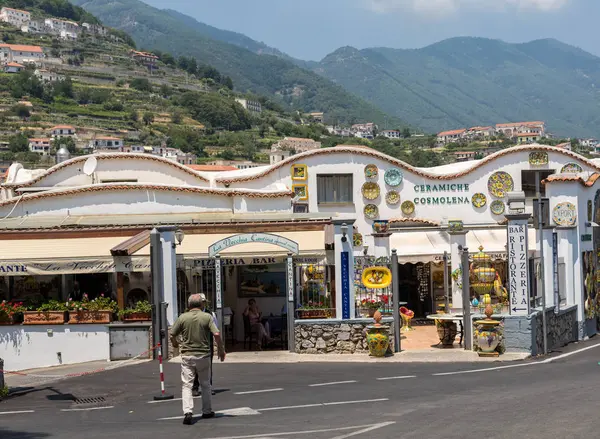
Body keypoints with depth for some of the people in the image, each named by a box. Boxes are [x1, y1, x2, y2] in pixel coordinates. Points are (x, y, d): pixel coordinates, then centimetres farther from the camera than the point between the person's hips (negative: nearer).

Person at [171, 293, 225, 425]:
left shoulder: (183, 317, -3)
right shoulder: (207, 317, -6)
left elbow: (172, 335, 0)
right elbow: (216, 334, -14)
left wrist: (176, 344, 22)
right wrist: (221, 350, -1)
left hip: (187, 355, 0)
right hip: (203, 355, 1)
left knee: (186, 385, -1)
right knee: (205, 384, 17)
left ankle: (187, 411, -16)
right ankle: (207, 411, 24)